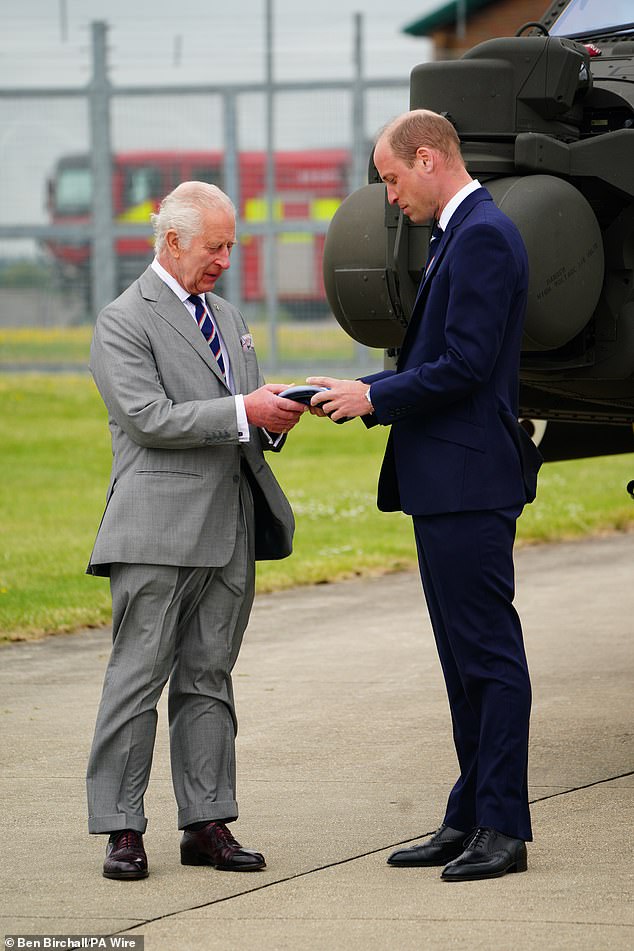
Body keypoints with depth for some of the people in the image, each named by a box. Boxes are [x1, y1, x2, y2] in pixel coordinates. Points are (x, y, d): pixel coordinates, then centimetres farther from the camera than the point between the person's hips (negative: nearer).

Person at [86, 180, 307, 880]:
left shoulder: (228, 317, 20)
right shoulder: (123, 323, -5)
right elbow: (149, 418, -15)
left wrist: (275, 417, 1)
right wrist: (243, 411, -19)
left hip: (230, 531, 7)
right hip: (159, 532, -7)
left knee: (208, 678, 8)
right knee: (138, 676, -6)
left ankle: (206, 824, 11)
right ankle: (122, 830, -3)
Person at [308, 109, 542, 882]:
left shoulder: (483, 237, -15)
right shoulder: (461, 236, 18)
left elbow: (466, 366, -21)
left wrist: (373, 397, -11)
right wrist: (361, 392, 11)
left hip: (470, 483, -11)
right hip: (445, 483, 11)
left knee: (489, 652, -7)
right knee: (465, 657, 13)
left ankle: (504, 829, -4)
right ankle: (471, 818, 18)